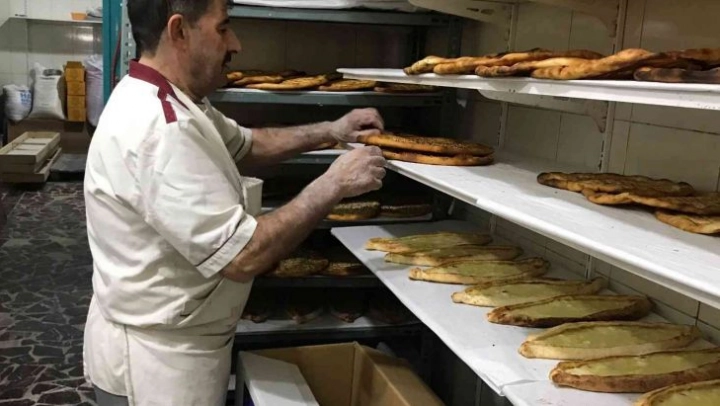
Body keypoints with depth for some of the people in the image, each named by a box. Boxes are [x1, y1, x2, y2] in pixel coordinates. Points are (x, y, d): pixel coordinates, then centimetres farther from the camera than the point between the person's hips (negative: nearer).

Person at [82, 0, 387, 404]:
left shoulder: (167, 101, 3)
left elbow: (245, 144, 17)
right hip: (157, 361, -10)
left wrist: (331, 131, 4)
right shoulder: (159, 129, -30)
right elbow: (242, 256, -31)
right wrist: (333, 184, -22)